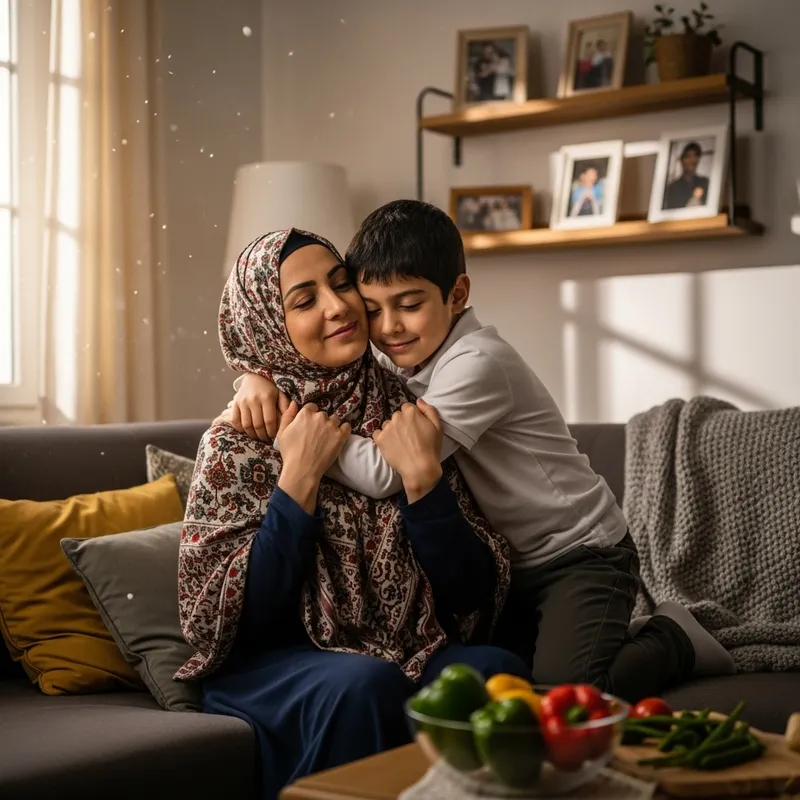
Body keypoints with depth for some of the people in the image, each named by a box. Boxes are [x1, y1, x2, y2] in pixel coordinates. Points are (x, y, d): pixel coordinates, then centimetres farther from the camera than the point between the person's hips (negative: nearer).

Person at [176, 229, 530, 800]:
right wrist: (299, 480, -15)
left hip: (411, 654, 3)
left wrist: (422, 479, -16)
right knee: (367, 683, -34)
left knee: (497, 669, -28)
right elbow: (230, 620, -11)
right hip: (272, 667, -2)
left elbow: (475, 595, -1)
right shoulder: (238, 442, -4)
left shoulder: (405, 412, 2)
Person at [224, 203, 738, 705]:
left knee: (563, 692, -25)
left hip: (581, 554, -8)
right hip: (507, 563, 9)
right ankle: (620, 641, 21)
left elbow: (382, 472, -32)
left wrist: (293, 422, -27)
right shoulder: (399, 356, -1)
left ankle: (672, 641, 5)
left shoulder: (476, 363, -26)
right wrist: (259, 379, -17)